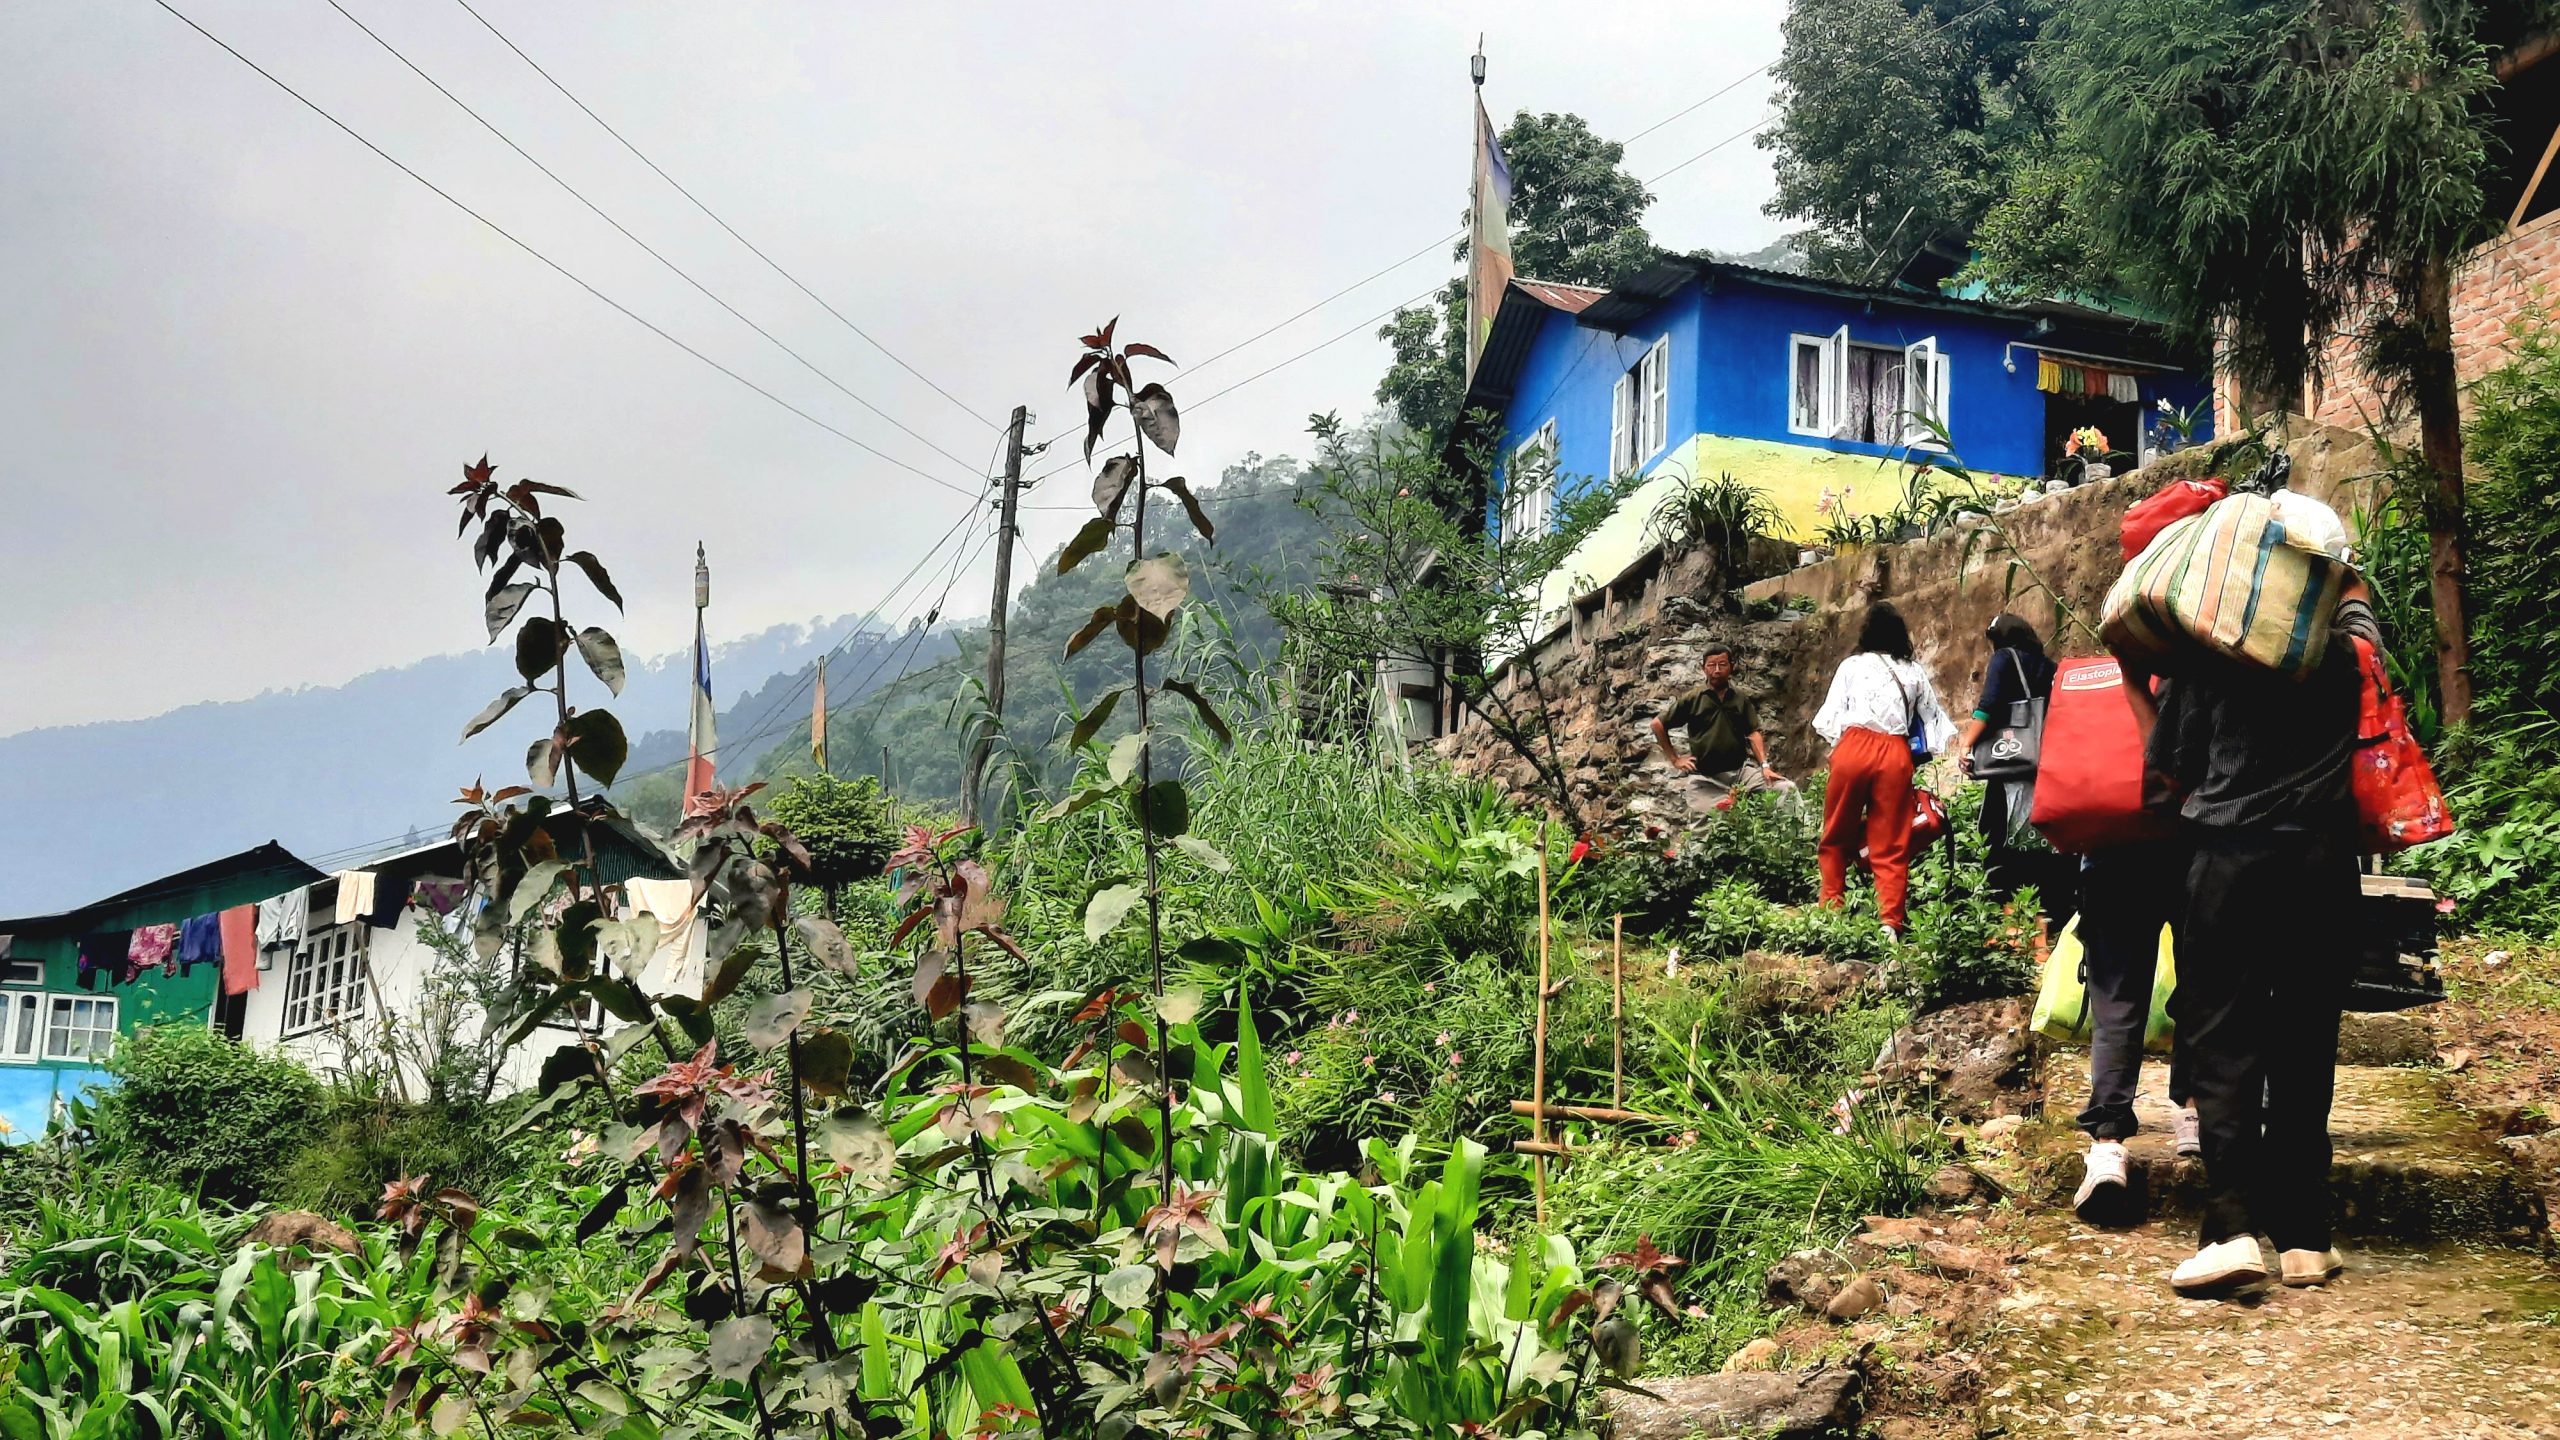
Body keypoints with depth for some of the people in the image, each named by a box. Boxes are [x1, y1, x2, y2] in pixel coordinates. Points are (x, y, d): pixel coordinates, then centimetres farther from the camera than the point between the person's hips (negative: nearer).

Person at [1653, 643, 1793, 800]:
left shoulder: (1740, 699, 12)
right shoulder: (1692, 699, 4)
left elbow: (1753, 732, 7)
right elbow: (1657, 724, 7)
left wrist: (1765, 766, -6)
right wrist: (1674, 759, 5)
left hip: (1741, 769, 2)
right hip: (1707, 778, -2)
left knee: (1788, 788, -15)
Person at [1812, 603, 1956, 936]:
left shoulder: (1851, 666, 7)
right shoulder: (1914, 673, 14)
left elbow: (1829, 718, 5)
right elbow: (1933, 720, 20)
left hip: (1853, 748, -2)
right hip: (1896, 756, 2)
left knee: (1837, 837, 11)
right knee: (1891, 845, 6)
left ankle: (1830, 910, 9)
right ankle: (1891, 920, -2)